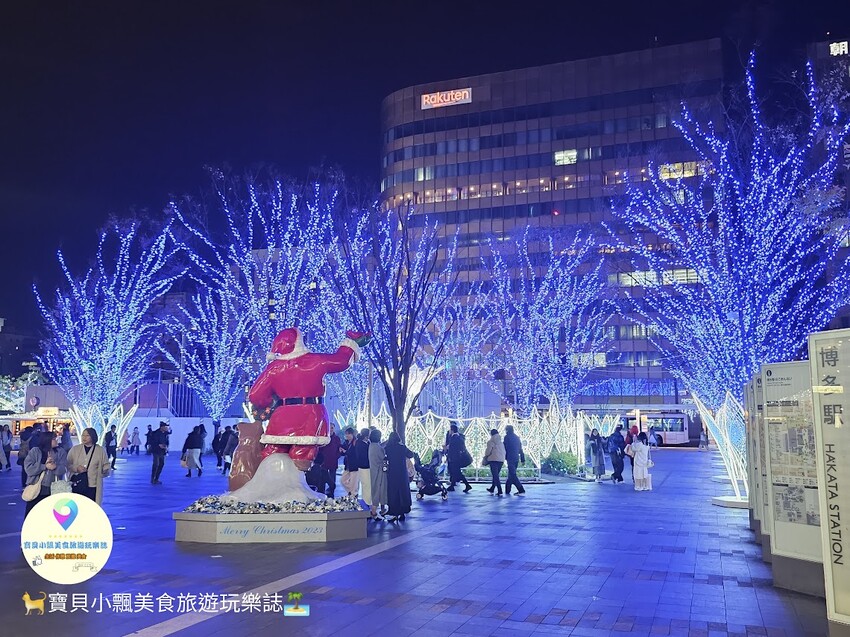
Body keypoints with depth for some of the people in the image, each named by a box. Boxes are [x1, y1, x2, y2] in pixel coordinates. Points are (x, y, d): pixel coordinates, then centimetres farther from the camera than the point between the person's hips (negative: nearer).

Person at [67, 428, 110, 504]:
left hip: (92, 487, -1)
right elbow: (67, 465, 7)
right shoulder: (75, 449, 6)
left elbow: (106, 466, 5)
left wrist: (104, 471, -16)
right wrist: (76, 468, -11)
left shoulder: (100, 450, 3)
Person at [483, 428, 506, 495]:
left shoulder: (491, 442, -6)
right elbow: (504, 452, 13)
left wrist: (485, 457, 10)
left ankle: (500, 491, -15)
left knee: (495, 476, -6)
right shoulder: (501, 442, 12)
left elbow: (488, 451, -8)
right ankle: (492, 488, 33)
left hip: (494, 460, -6)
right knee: (496, 475, 20)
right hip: (501, 460, 7)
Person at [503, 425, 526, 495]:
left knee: (513, 475, -9)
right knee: (511, 474, 16)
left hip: (510, 458, -8)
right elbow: (520, 449, 15)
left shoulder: (507, 437, -5)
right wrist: (522, 459, 16)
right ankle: (507, 490, 21)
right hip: (516, 459, 8)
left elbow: (505, 448, -7)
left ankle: (521, 490, -19)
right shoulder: (517, 437, 15)